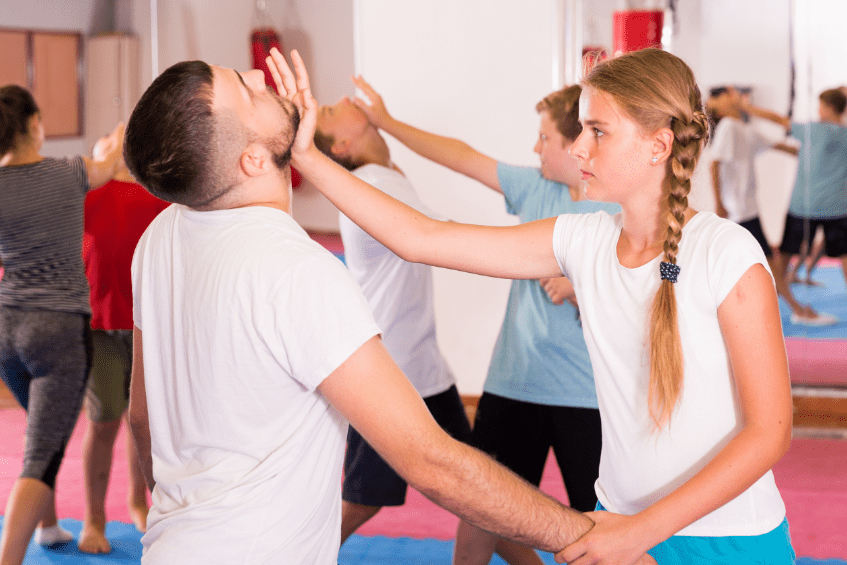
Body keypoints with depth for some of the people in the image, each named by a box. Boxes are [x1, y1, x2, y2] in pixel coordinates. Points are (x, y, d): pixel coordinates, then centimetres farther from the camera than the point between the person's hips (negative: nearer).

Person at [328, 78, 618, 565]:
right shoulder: (535, 188, 4)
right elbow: (463, 157, 10)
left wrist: (580, 291, -25)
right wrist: (386, 123, 14)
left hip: (586, 397, -5)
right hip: (513, 382, 5)